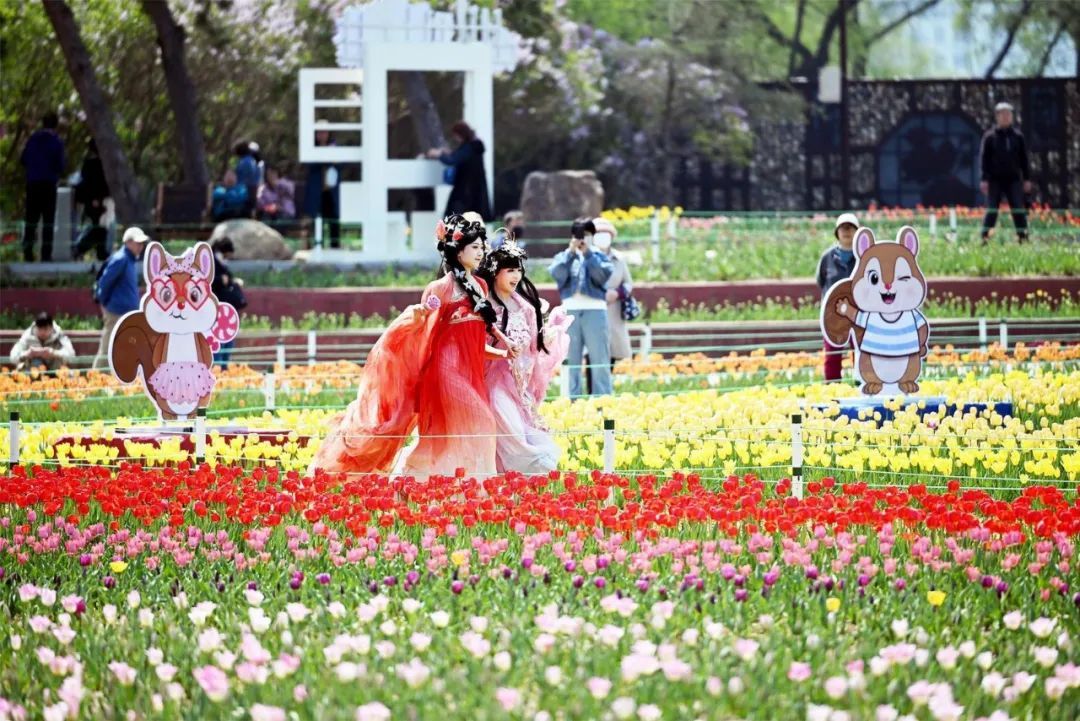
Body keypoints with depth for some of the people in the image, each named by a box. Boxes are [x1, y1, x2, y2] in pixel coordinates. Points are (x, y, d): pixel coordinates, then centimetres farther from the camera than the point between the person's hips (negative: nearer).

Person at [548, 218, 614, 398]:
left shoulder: (599, 256, 10)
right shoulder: (563, 257, 13)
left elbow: (603, 275, -8)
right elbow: (557, 274, -6)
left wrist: (588, 254, -10)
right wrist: (570, 253, -10)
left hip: (595, 311, -2)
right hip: (570, 311, 2)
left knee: (599, 360, -3)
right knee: (571, 360, 4)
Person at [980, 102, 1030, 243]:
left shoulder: (1017, 136, 9)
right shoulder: (990, 136, 1)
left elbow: (1024, 159, 12)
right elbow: (984, 158, -1)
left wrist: (1027, 179, 8)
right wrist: (984, 179, -9)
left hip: (1013, 180, 2)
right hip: (995, 180, -2)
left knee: (1019, 210, -2)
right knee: (991, 211, -5)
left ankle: (1023, 237, 2)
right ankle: (985, 238, -3)